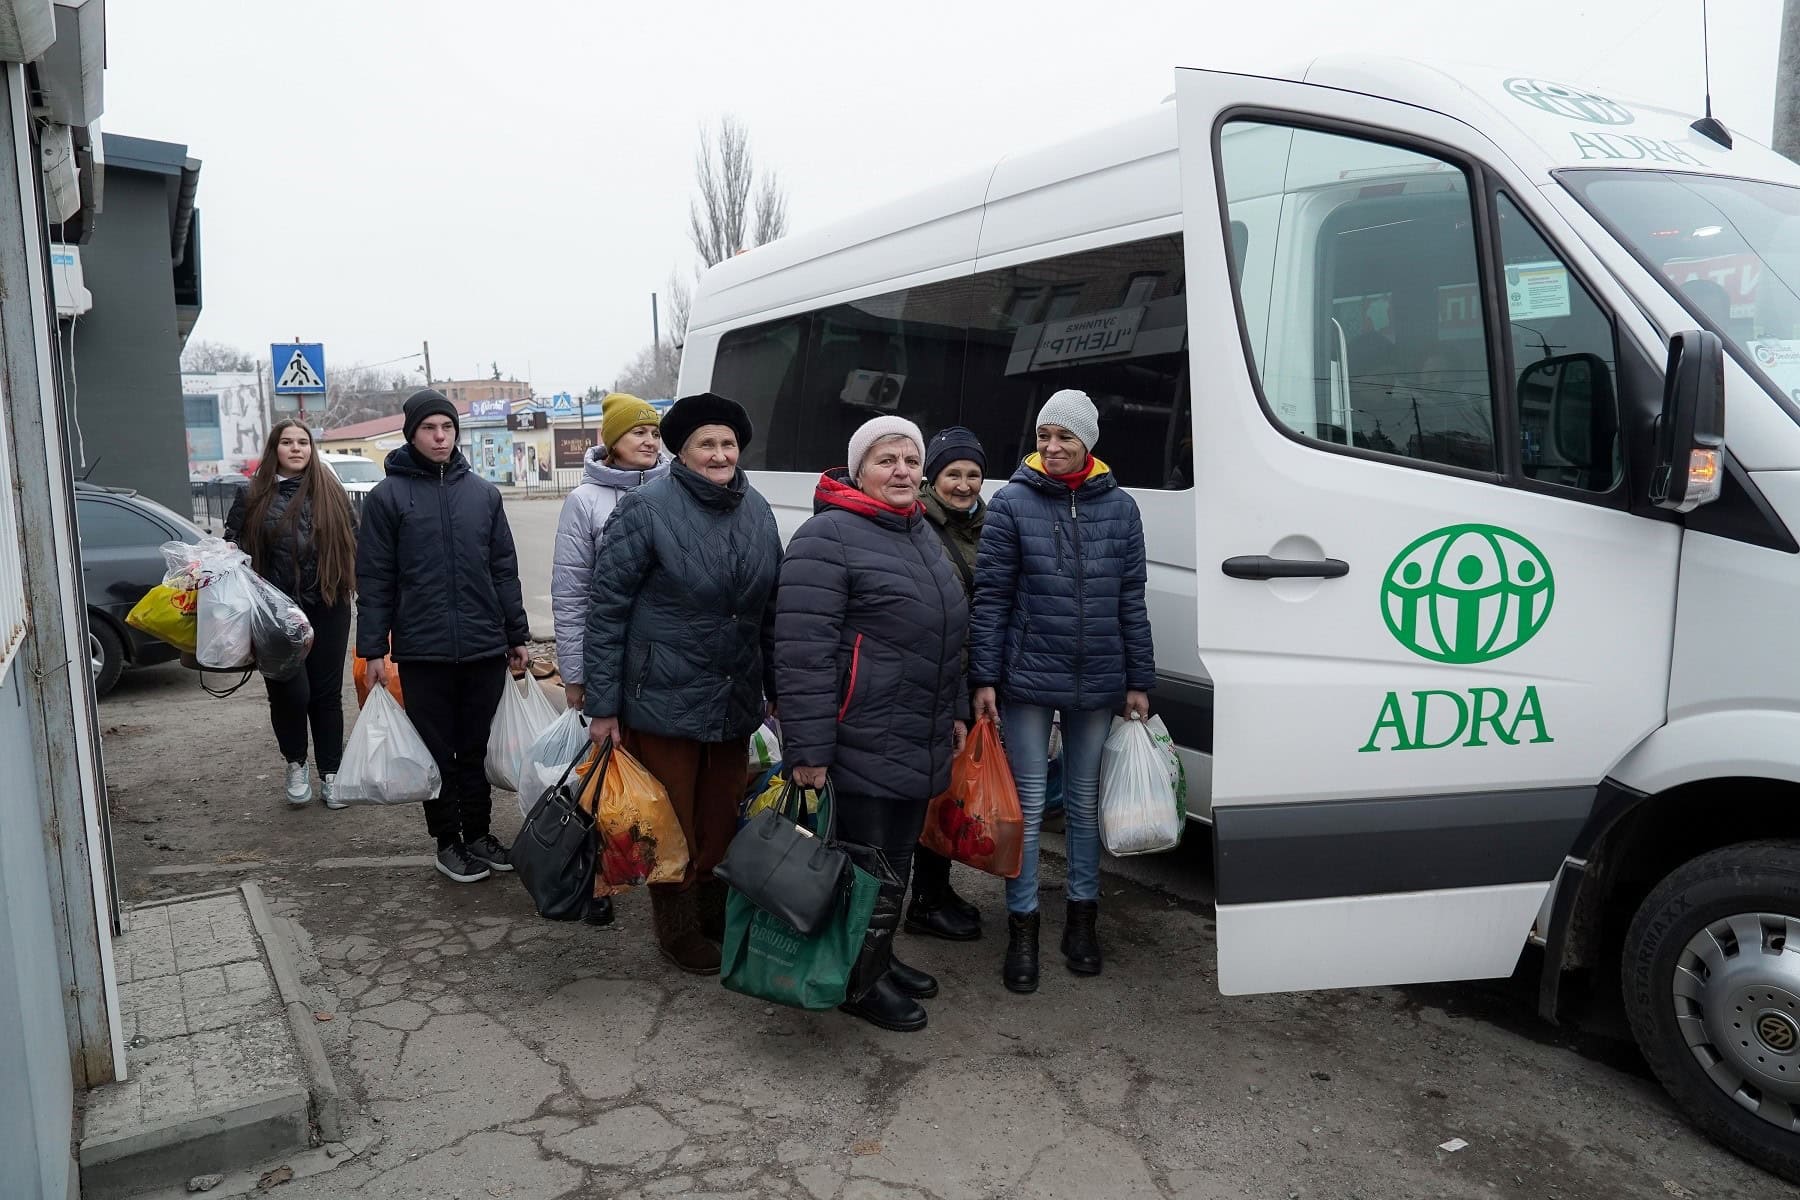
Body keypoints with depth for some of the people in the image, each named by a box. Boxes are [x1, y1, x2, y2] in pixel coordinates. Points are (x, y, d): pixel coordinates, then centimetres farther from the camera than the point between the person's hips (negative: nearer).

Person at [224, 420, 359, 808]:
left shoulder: (330, 491, 8)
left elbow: (354, 540, 11)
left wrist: (363, 585, 4)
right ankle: (295, 764, 22)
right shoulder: (253, 496, 7)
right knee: (290, 692, -4)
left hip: (327, 608, 1)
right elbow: (232, 542, 13)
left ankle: (330, 773, 18)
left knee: (327, 693, 6)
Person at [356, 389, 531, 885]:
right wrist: (373, 649, -5)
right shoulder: (388, 496, -1)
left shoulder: (483, 493, 7)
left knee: (476, 749, 12)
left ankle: (479, 834, 25)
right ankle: (448, 840, 21)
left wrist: (517, 635, 10)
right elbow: (374, 579, -2)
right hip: (423, 652, -2)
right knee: (438, 752, 8)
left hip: (485, 648, 3)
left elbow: (504, 569, 10)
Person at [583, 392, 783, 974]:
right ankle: (678, 932, 29)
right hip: (665, 703, -5)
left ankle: (715, 918, 37)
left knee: (721, 823, 16)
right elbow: (606, 608, -11)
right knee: (673, 828, 9)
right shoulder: (647, 508, -11)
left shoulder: (757, 512, 6)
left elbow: (770, 610, 13)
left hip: (734, 704, 5)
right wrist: (603, 706, -12)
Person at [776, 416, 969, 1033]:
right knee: (866, 862, 2)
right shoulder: (829, 537, -14)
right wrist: (809, 748, -22)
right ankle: (860, 983, 20)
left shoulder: (922, 534, 15)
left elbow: (949, 637, 26)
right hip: (860, 746, -9)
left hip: (920, 745, 9)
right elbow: (803, 651, -20)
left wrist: (955, 711, 23)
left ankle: (880, 958, 36)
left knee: (896, 859, 19)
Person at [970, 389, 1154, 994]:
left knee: (1084, 801, 14)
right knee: (1028, 803, 3)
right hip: (1028, 679, -2)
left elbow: (1131, 601, 7)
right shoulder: (1012, 503, -4)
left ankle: (1082, 917, 29)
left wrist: (1139, 682, 6)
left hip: (1098, 684, 3)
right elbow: (990, 597, -4)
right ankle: (1022, 928, 16)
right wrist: (984, 679, -8)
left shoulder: (1119, 507, 4)